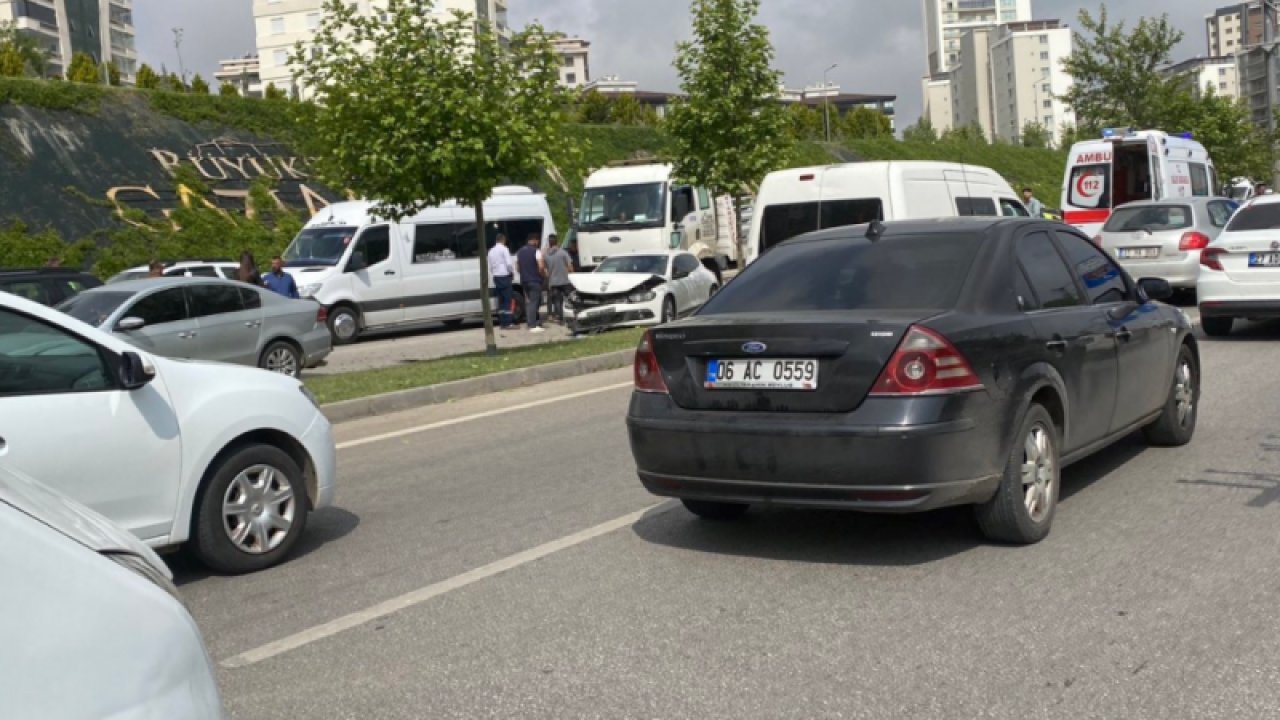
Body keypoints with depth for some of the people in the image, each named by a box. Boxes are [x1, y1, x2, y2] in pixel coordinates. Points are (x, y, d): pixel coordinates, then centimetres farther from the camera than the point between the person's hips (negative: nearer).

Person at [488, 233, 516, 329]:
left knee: (501, 300, 11)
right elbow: (509, 263, -14)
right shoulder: (504, 249, -9)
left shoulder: (491, 251, 13)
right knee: (507, 300, -5)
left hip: (496, 277, 7)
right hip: (505, 276, -7)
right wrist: (512, 272, 1)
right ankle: (507, 323, -8)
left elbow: (490, 266, 15)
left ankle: (501, 323, 10)